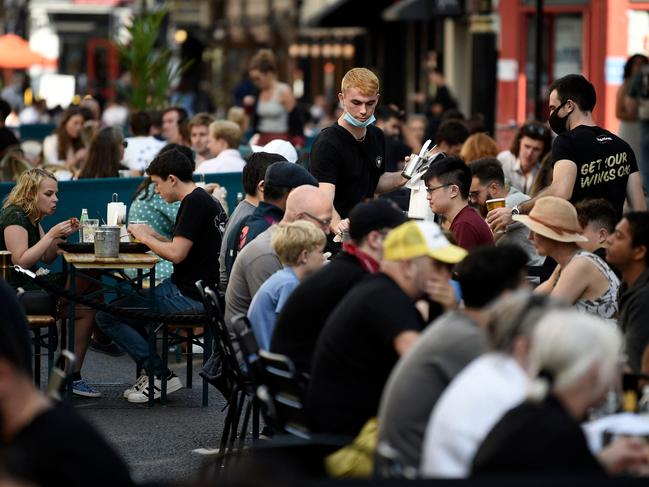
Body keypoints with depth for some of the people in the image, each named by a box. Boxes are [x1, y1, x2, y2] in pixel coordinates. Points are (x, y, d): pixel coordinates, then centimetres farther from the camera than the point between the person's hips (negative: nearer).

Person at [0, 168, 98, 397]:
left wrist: (62, 236, 2)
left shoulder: (32, 218, 16)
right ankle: (71, 377, -11)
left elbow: (47, 257, 19)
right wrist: (52, 235, -21)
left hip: (31, 285, 10)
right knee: (86, 311, -20)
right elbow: (21, 261, -23)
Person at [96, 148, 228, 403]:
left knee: (107, 316, -9)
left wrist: (146, 238, -6)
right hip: (203, 287, 11)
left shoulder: (194, 203, -15)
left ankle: (161, 376, -6)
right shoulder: (207, 200, 15)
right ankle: (149, 371, 18)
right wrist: (154, 236, 9)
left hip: (190, 294, -11)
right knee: (125, 302, 25)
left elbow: (177, 254, -21)